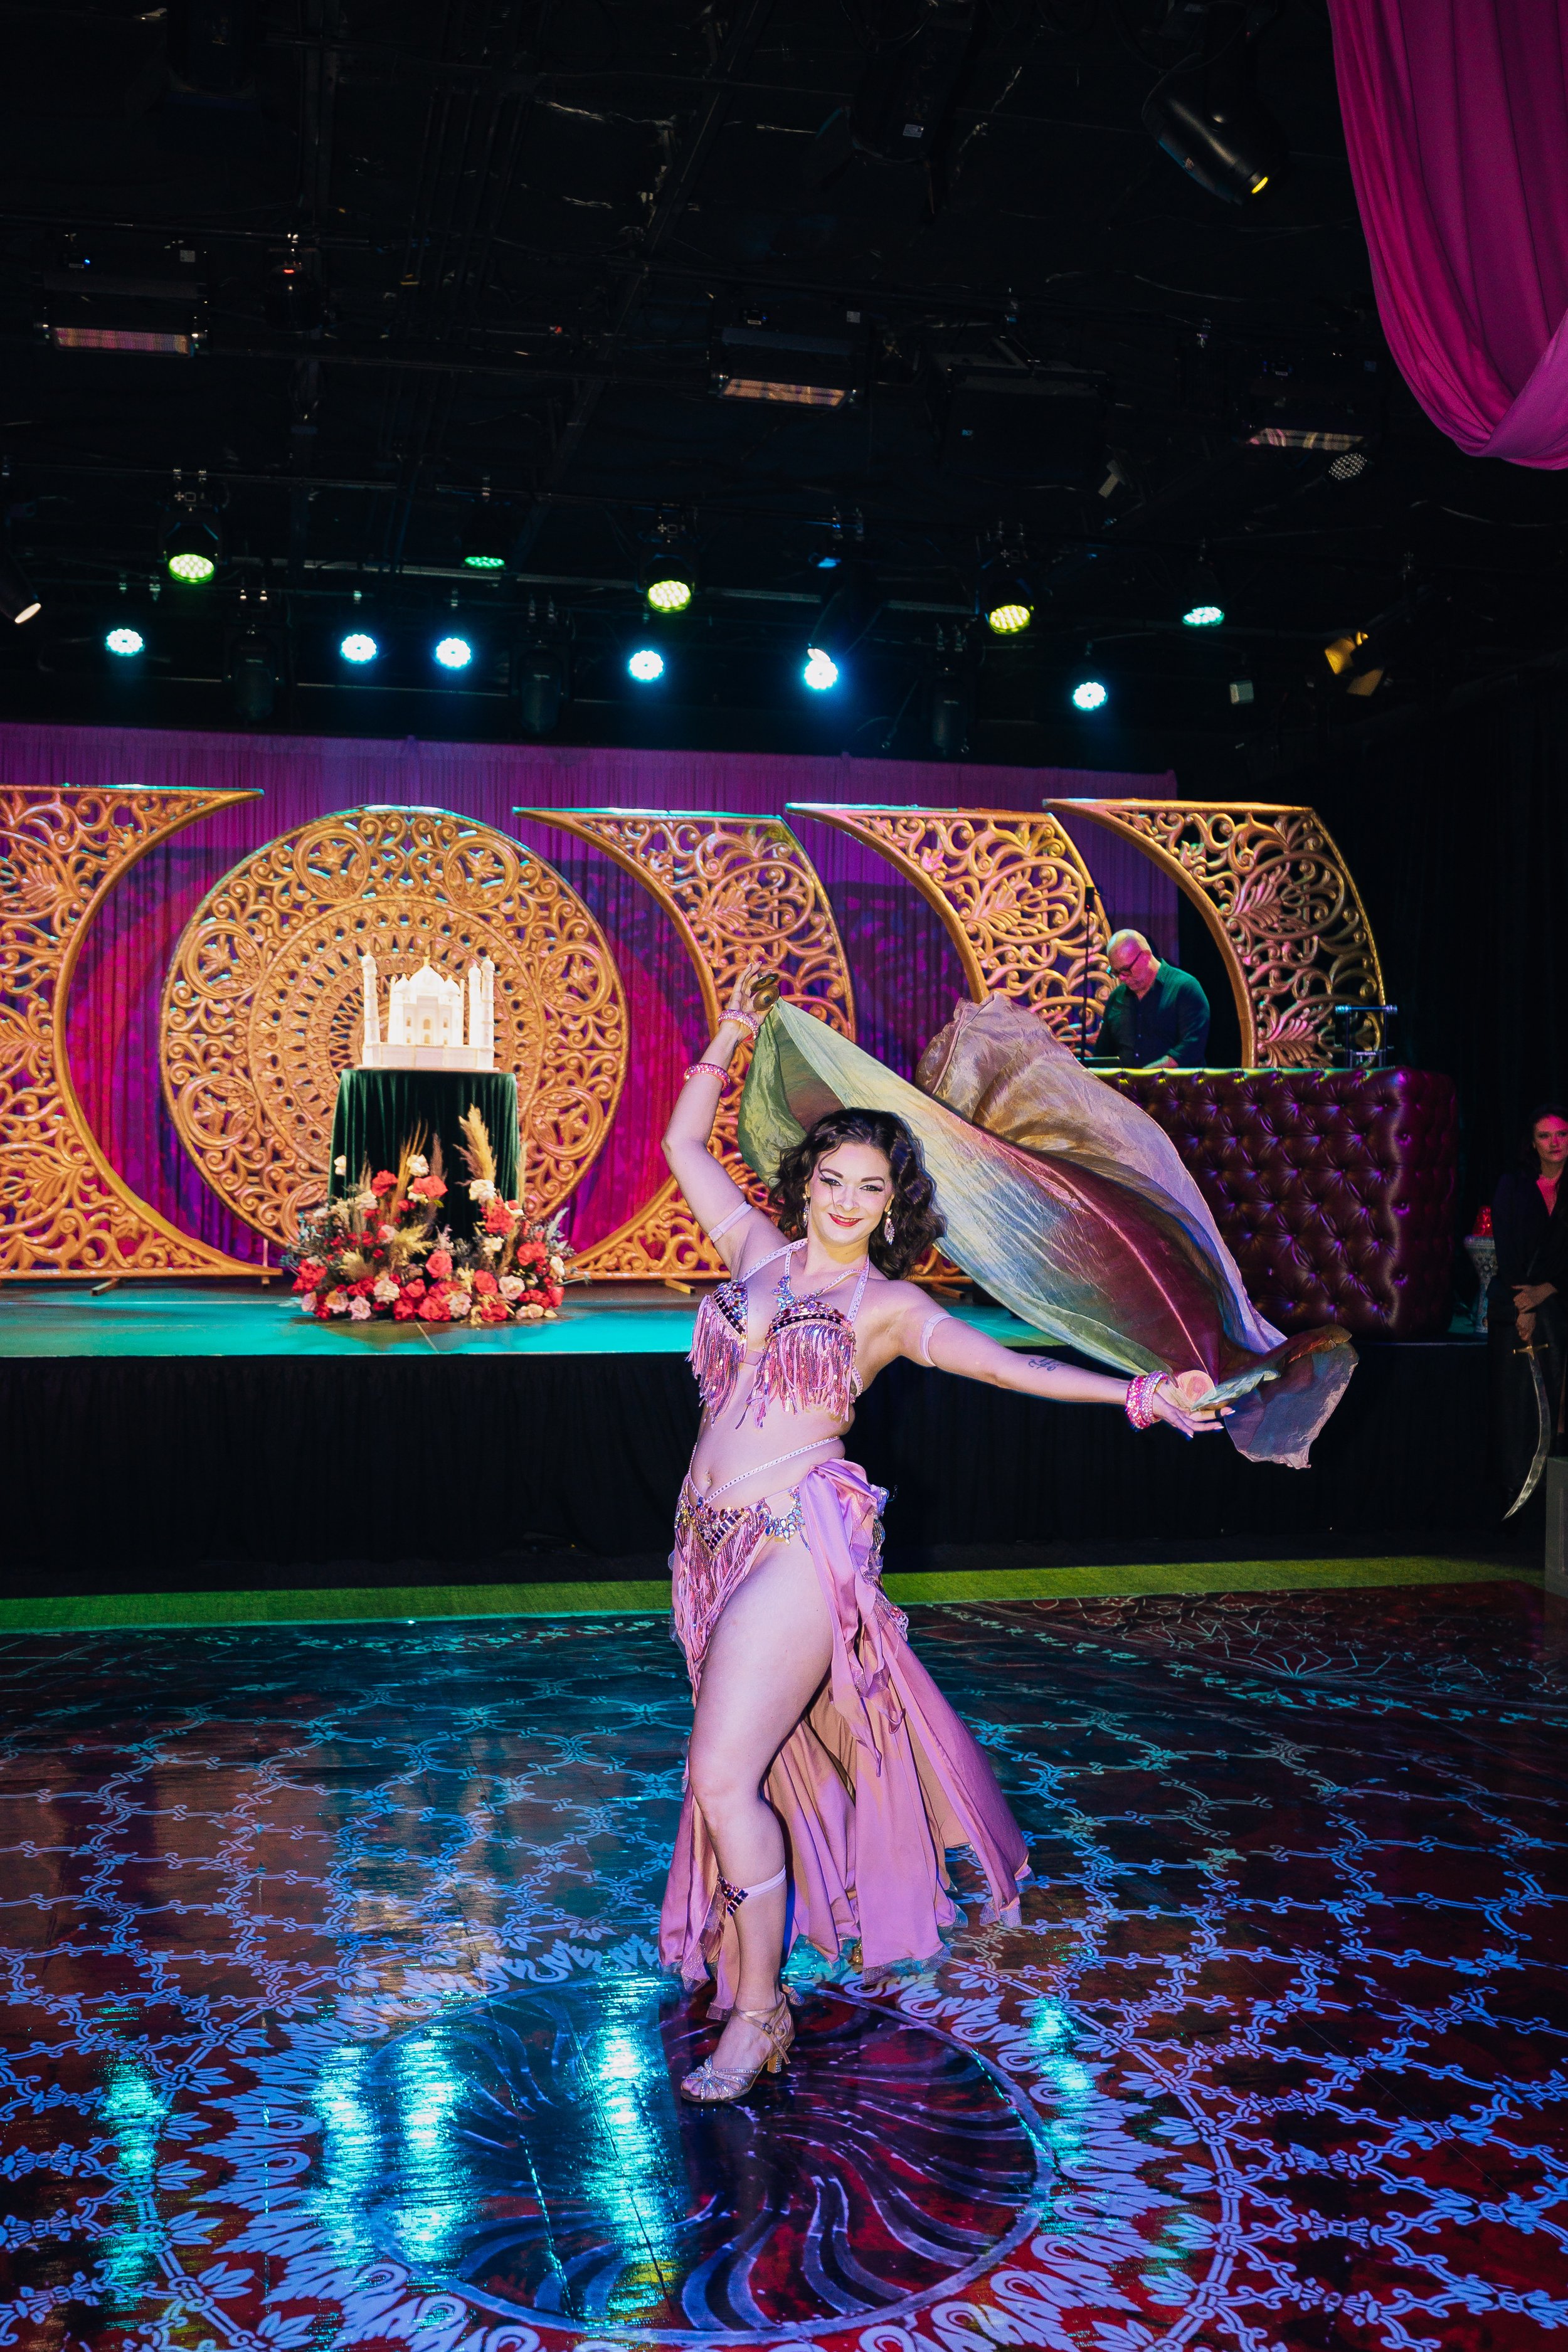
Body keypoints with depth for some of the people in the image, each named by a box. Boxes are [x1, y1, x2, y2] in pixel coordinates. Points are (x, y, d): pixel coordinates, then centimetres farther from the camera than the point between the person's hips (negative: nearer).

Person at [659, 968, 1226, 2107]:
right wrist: (730, 1038, 18)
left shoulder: (889, 1305, 1)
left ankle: (757, 2011, 4)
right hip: (716, 1541, 5)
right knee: (764, 1755, 16)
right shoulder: (758, 1249, 12)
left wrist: (1141, 1395, -12)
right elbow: (684, 1145, 22)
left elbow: (1013, 1365, -4)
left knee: (724, 1776, -12)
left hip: (802, 1535, -5)